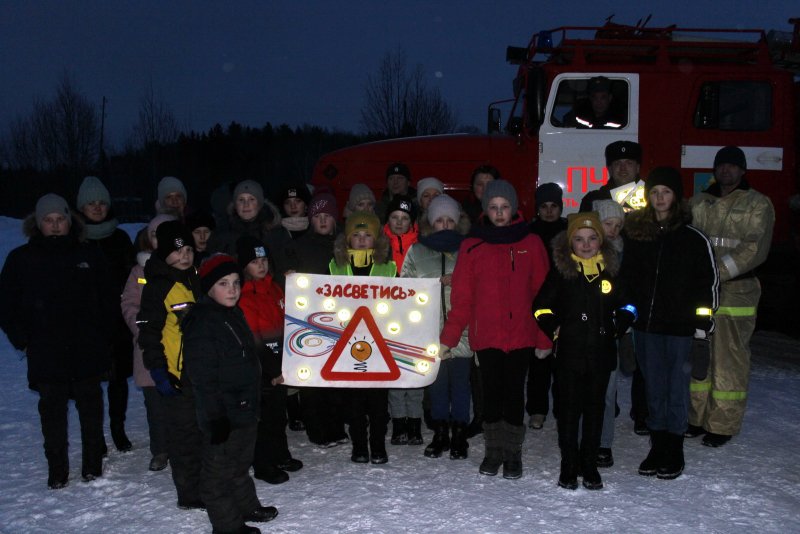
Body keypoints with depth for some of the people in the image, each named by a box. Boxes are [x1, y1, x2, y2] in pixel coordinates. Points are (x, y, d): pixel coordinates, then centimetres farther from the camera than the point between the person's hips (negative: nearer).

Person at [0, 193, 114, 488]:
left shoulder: (89, 255, 4)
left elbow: (107, 299, 10)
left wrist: (102, 337, 4)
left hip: (88, 351, 1)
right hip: (45, 354, 0)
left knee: (90, 404, 9)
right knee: (52, 409, 5)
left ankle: (92, 464, 23)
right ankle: (57, 470, 17)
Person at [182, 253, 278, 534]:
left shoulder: (234, 315, 11)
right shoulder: (202, 321, -18)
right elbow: (202, 375, -22)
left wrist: (253, 404, 23)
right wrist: (215, 416, -23)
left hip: (245, 408, 10)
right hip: (223, 415, -9)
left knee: (241, 462, 24)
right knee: (220, 469, 5)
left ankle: (247, 507, 40)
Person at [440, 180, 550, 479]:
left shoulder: (531, 244, 4)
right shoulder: (472, 247, 4)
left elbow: (542, 292, 4)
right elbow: (461, 297, 2)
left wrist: (544, 338, 0)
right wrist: (448, 337, -4)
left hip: (521, 335, -1)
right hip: (485, 336, 1)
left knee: (514, 392, 5)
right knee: (491, 392, 7)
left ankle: (513, 453, 17)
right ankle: (493, 451, 21)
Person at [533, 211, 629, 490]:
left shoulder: (612, 269, 5)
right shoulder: (560, 270, -2)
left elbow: (627, 305, 16)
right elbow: (541, 306, 4)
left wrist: (617, 328, 5)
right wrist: (554, 331, -3)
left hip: (601, 353, 2)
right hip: (570, 352, -2)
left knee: (594, 408, 10)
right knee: (569, 409, 4)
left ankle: (590, 465, 21)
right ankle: (569, 465, 15)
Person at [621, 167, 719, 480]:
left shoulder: (693, 238, -5)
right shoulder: (635, 233, 6)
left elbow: (710, 281, -2)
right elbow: (626, 278, 12)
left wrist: (703, 323, -6)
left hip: (680, 327, -4)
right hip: (645, 325, 4)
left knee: (676, 390, 4)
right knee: (653, 389, 12)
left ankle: (674, 453, 17)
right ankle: (657, 448, 25)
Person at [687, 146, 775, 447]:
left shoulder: (758, 205, 0)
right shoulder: (699, 203, 13)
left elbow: (755, 249, -11)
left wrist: (717, 271, -20)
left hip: (736, 295, -4)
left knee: (729, 360, 0)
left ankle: (723, 425, 10)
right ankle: (697, 417, 21)